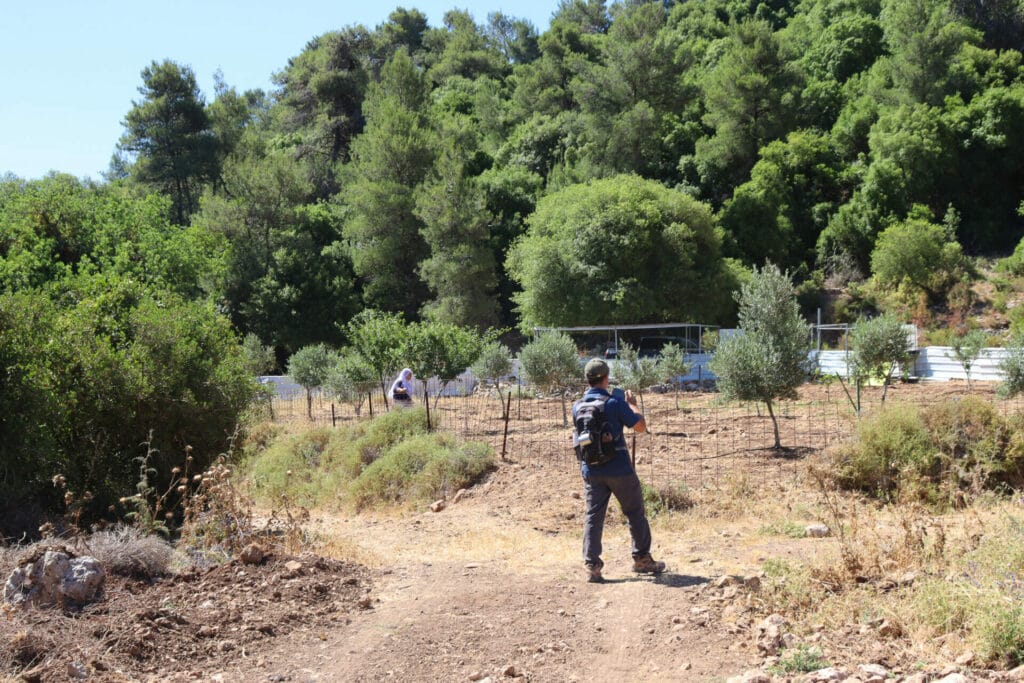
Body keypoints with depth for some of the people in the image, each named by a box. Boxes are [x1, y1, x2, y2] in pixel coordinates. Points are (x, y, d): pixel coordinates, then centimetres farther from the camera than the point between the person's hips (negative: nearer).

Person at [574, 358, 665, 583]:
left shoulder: (577, 406, 3)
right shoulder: (615, 402, -13)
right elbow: (640, 426, -5)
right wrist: (632, 404, 8)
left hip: (591, 470, 4)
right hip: (619, 469, -4)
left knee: (593, 517, 6)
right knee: (635, 513, 13)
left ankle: (591, 566, -2)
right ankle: (642, 559, 21)